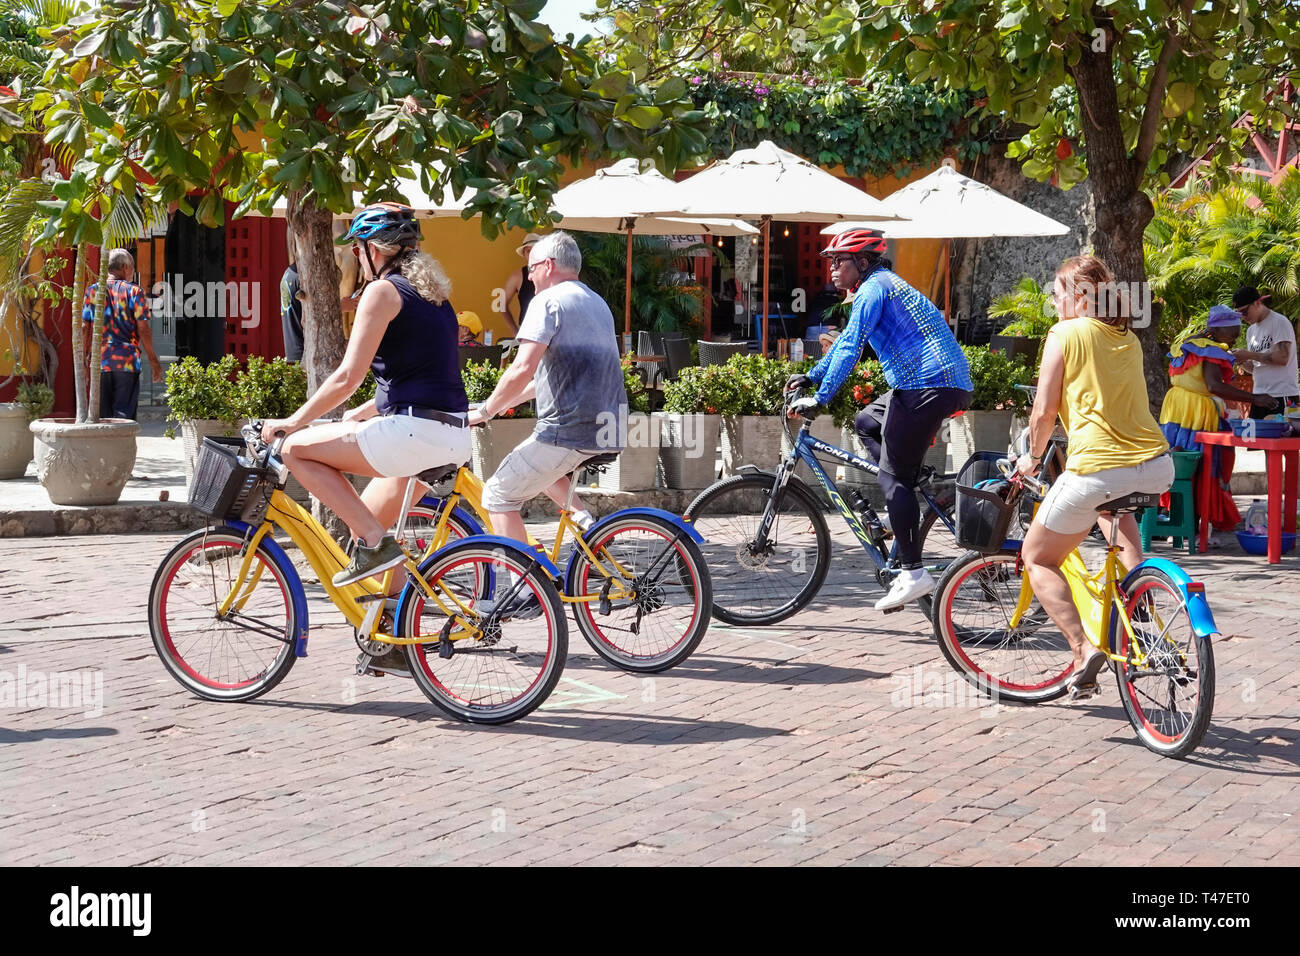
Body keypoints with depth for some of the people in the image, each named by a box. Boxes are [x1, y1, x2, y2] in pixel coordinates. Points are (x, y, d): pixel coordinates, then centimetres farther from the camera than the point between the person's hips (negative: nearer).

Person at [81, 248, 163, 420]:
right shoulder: (134, 291, -2)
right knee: (125, 412, -1)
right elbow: (143, 329, -6)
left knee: (101, 414, 9)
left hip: (100, 362, 3)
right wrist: (154, 361, 1)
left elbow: (85, 328, 4)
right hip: (128, 361, -3)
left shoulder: (92, 291, 7)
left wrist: (83, 358, 12)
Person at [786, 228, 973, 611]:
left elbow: (850, 348, -14)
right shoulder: (885, 285, 26)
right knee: (866, 423, 24)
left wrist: (819, 397, -14)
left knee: (892, 476, -9)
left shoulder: (873, 288, -6)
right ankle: (910, 503, 14)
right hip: (947, 382, 10)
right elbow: (848, 340, 35)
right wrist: (810, 376, 36)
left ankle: (914, 573, -14)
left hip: (929, 386, -10)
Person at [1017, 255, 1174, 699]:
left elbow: (1044, 411, 0)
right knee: (1112, 504, 42)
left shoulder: (1065, 333, 1)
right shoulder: (1129, 338, 20)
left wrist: (1032, 457, 17)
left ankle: (1084, 650, -7)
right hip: (1157, 467, 7)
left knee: (1038, 558, 12)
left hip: (1097, 468, -7)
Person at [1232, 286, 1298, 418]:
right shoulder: (1251, 330, 17)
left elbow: (1282, 358, -18)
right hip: (1259, 396, 8)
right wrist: (1240, 359, -1)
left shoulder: (1279, 322, -7)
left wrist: (1249, 355, -15)